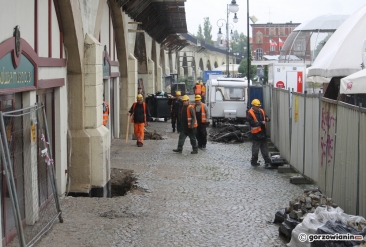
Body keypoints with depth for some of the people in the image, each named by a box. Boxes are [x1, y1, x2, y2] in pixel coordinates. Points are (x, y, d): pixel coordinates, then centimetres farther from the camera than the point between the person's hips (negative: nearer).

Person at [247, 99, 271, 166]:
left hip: (263, 132, 7)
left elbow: (265, 116, 18)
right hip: (256, 133, -7)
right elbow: (252, 123, -22)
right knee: (255, 148, 1)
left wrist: (267, 119, -7)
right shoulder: (250, 113, -13)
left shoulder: (261, 111, 9)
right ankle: (254, 161, 12)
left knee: (265, 148, 14)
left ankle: (267, 160, 20)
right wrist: (261, 123, -25)